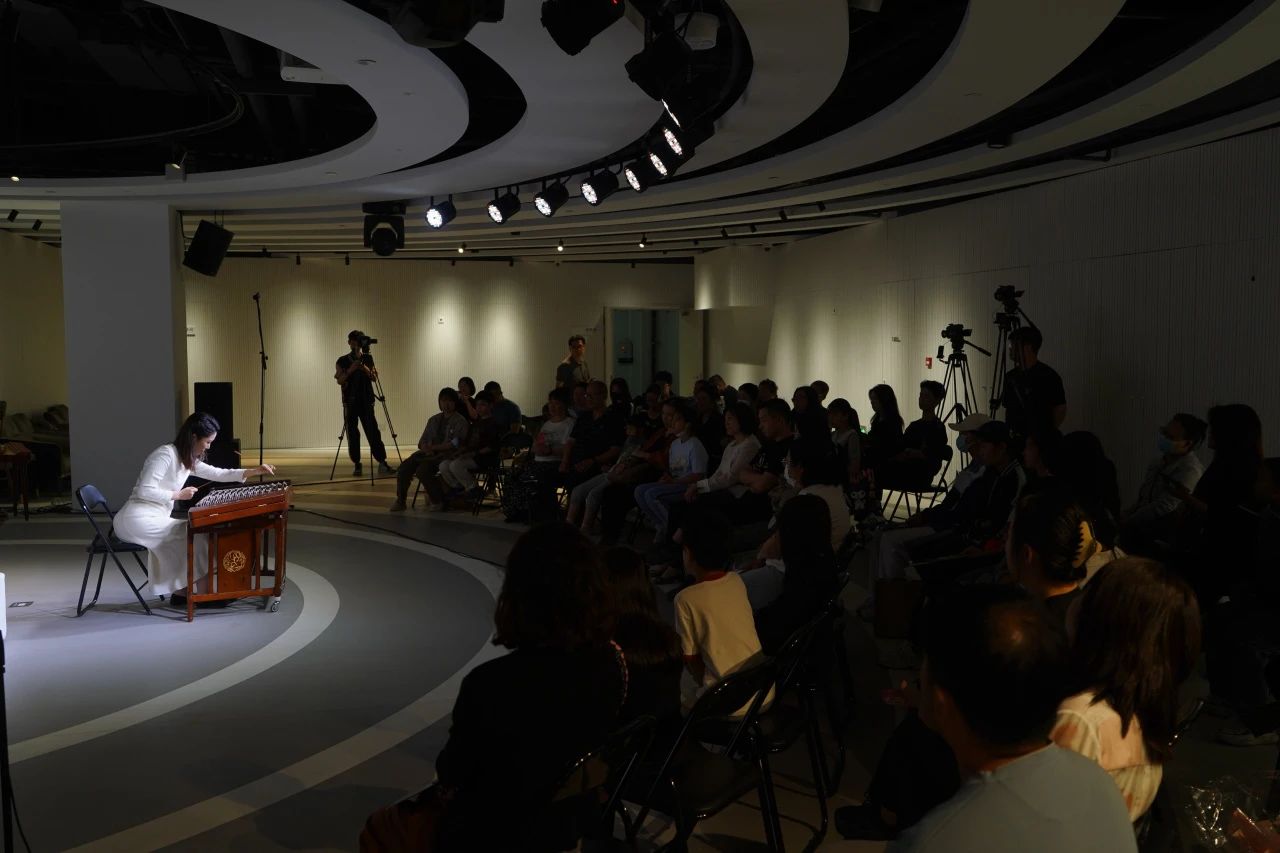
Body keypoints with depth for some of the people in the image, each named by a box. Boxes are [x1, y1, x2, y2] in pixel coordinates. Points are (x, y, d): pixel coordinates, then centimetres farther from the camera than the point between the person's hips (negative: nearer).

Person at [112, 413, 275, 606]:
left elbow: (218, 474, 16)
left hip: (153, 518, 9)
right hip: (138, 519, -9)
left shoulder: (188, 460, 11)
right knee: (195, 533, -10)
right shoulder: (166, 454, -18)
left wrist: (254, 471, 9)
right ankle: (204, 594, -3)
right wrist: (179, 494, -17)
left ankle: (179, 593, 9)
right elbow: (144, 491, -24)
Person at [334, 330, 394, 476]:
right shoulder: (343, 360, 6)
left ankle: (382, 463, -7)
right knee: (352, 433, -1)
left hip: (366, 400, 1)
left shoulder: (368, 358, 11)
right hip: (350, 401, -1)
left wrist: (365, 368, -13)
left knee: (373, 431, -5)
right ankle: (356, 465, 6)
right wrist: (351, 369, -16)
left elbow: (374, 377, 4)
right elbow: (340, 380, -3)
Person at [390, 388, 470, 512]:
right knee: (404, 468, -16)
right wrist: (426, 448, -9)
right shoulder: (434, 420, 20)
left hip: (447, 455, -6)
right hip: (429, 454, 6)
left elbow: (455, 444, -11)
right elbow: (422, 441, 16)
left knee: (422, 470, -31)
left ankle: (438, 501, -12)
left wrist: (433, 447, -15)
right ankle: (400, 501, -1)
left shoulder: (460, 421, 0)